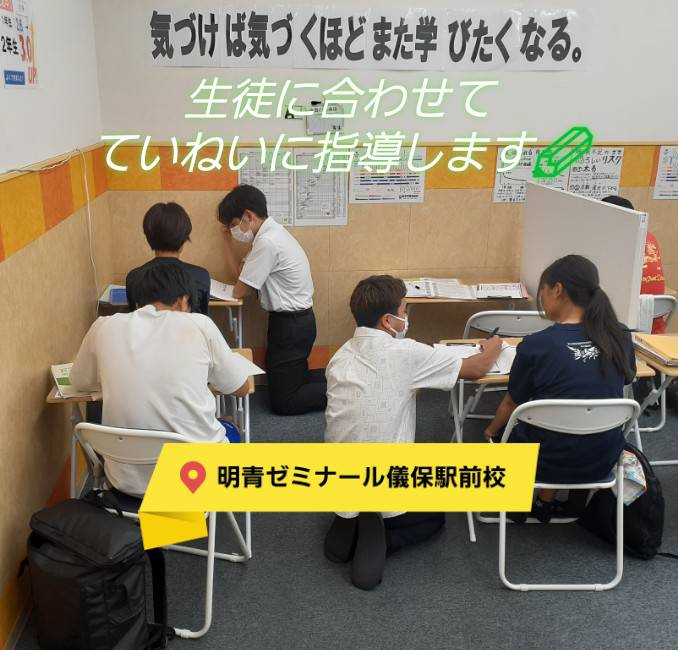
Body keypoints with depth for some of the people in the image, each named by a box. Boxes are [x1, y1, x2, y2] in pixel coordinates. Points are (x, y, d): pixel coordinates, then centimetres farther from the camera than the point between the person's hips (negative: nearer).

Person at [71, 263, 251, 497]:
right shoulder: (199, 324, -7)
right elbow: (241, 388, 6)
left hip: (127, 479, 3)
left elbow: (79, 382, 19)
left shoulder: (104, 327, -1)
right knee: (229, 431, 32)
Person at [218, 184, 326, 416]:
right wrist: (228, 242, 5)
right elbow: (242, 274, 11)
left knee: (283, 402, 0)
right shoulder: (272, 232, 8)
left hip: (290, 324, -10)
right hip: (296, 320, 10)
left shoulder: (267, 242, -23)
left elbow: (240, 291, -16)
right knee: (294, 379, 22)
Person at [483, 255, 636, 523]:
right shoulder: (621, 337, -8)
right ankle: (546, 500, 34)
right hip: (604, 461, 4)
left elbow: (512, 404, -5)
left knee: (507, 427, 25)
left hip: (549, 463, -4)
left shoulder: (536, 345, -20)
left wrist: (491, 431, 16)